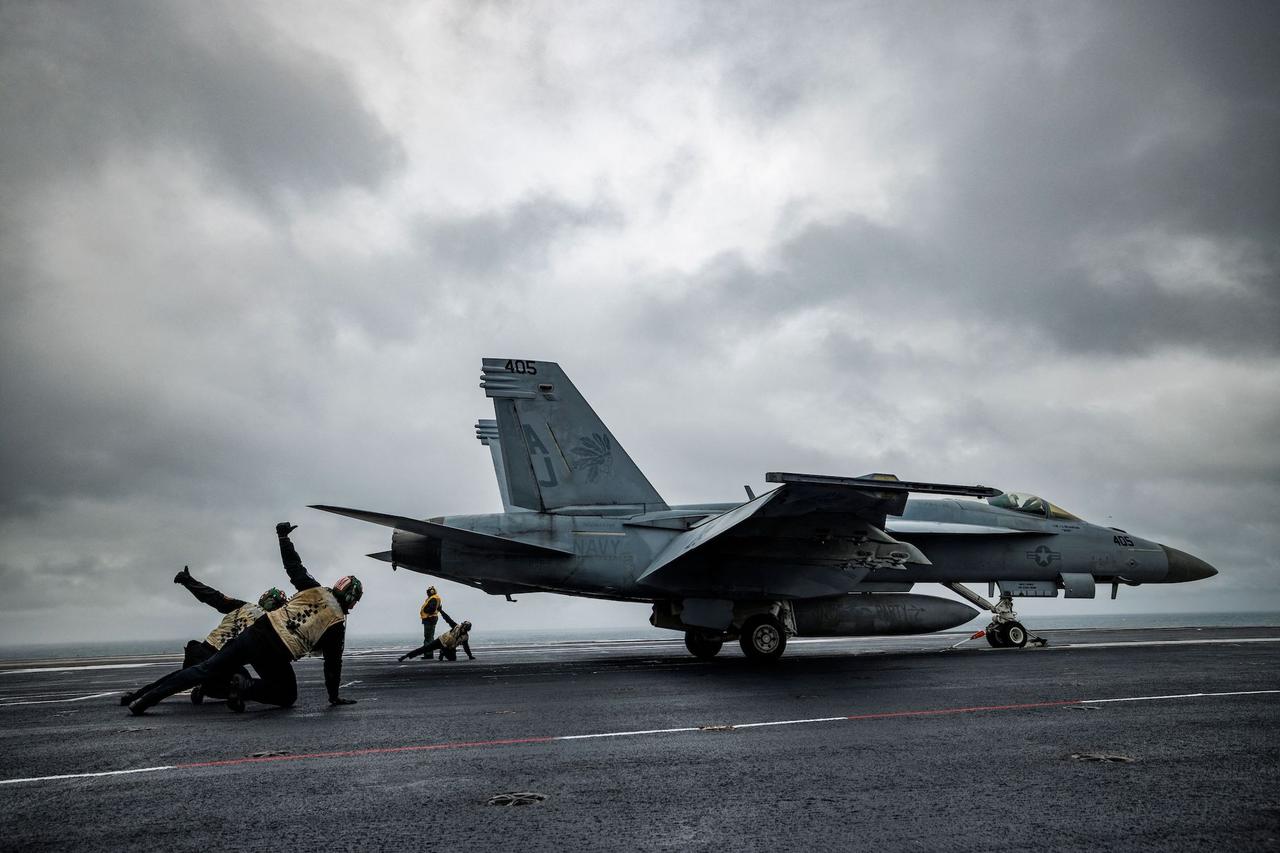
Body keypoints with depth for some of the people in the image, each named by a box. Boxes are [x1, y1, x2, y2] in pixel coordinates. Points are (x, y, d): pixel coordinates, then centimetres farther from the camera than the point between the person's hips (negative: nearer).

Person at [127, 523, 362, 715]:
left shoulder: (314, 589, 13)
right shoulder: (338, 622, 4)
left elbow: (293, 564, 19)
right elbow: (333, 663, 9)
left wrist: (283, 536, 35)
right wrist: (334, 696, 21)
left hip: (255, 632, 5)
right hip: (276, 655, -4)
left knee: (206, 669, 11)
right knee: (287, 696, 17)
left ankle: (145, 699, 5)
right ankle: (246, 688, -8)